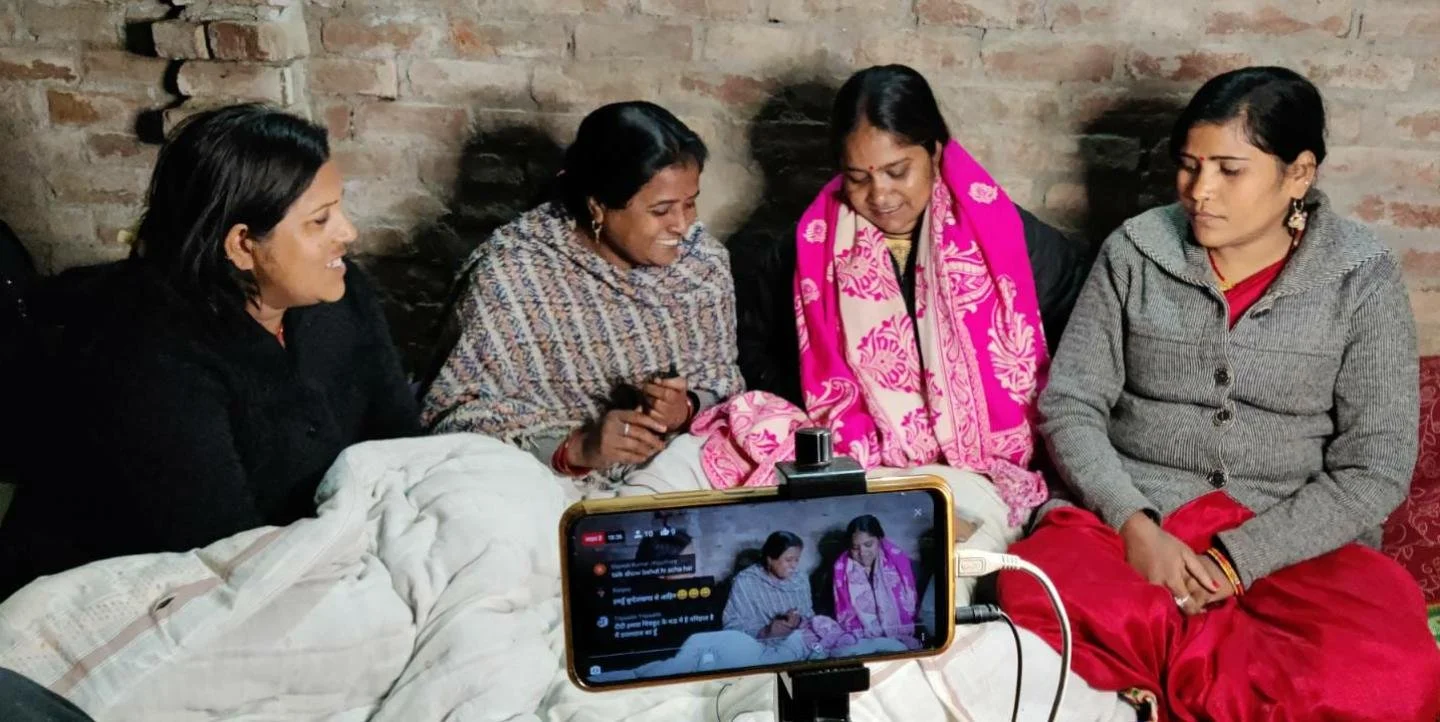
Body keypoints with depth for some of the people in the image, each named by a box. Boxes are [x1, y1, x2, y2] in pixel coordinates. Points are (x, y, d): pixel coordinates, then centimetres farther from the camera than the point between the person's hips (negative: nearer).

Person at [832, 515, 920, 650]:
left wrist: (903, 635, -7)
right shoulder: (842, 568, -1)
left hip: (899, 639, -2)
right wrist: (859, 636, -11)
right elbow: (844, 613, 4)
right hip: (863, 642, 2)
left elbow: (909, 604, 3)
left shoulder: (897, 560, -3)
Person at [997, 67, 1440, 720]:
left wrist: (1237, 558, -15)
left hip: (1294, 541, 1)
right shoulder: (1135, 253, 0)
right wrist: (1133, 523, -17)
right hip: (1135, 517, 0)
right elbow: (1069, 405, 0)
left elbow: (1375, 468, -5)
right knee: (1034, 591, -32)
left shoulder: (1361, 278, -3)